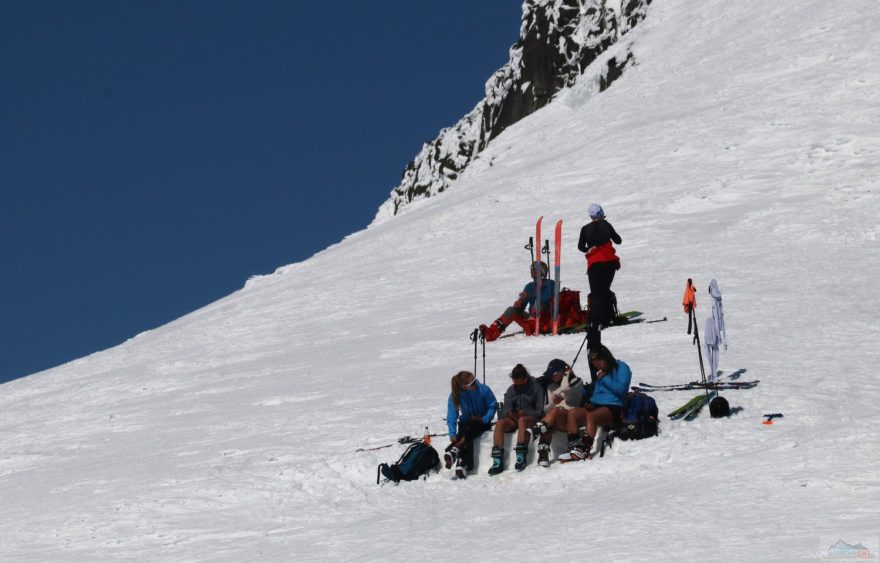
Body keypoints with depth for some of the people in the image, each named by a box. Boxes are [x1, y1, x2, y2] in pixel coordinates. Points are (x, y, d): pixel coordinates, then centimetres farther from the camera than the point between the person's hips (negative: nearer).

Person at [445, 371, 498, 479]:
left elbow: (493, 406, -6)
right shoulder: (455, 396, -10)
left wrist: (485, 419, -22)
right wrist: (452, 433, -28)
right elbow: (452, 416, -14)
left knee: (468, 430, -34)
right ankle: (462, 464, -48)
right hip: (465, 423, 1)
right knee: (467, 439, -32)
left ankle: (454, 451, -49)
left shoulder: (483, 390, -14)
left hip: (482, 422, -1)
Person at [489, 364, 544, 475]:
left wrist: (524, 413, -19)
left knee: (522, 420, -39)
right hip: (514, 419, 4)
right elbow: (505, 410, 8)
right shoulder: (511, 390, 15)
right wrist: (510, 413, -17)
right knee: (499, 423, -29)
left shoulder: (536, 388, 2)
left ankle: (521, 457, -46)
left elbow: (540, 411, -4)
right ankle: (497, 461, -38)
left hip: (531, 418, -4)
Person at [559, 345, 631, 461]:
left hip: (613, 407, -7)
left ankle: (584, 451, -47)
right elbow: (592, 390, 32)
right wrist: (586, 401, 13)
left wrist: (604, 378, -6)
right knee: (572, 414, -20)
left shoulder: (621, 367, 4)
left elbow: (621, 389, -10)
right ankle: (573, 448, -30)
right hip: (595, 405, 7)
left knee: (590, 416, -36)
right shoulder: (599, 373, 26)